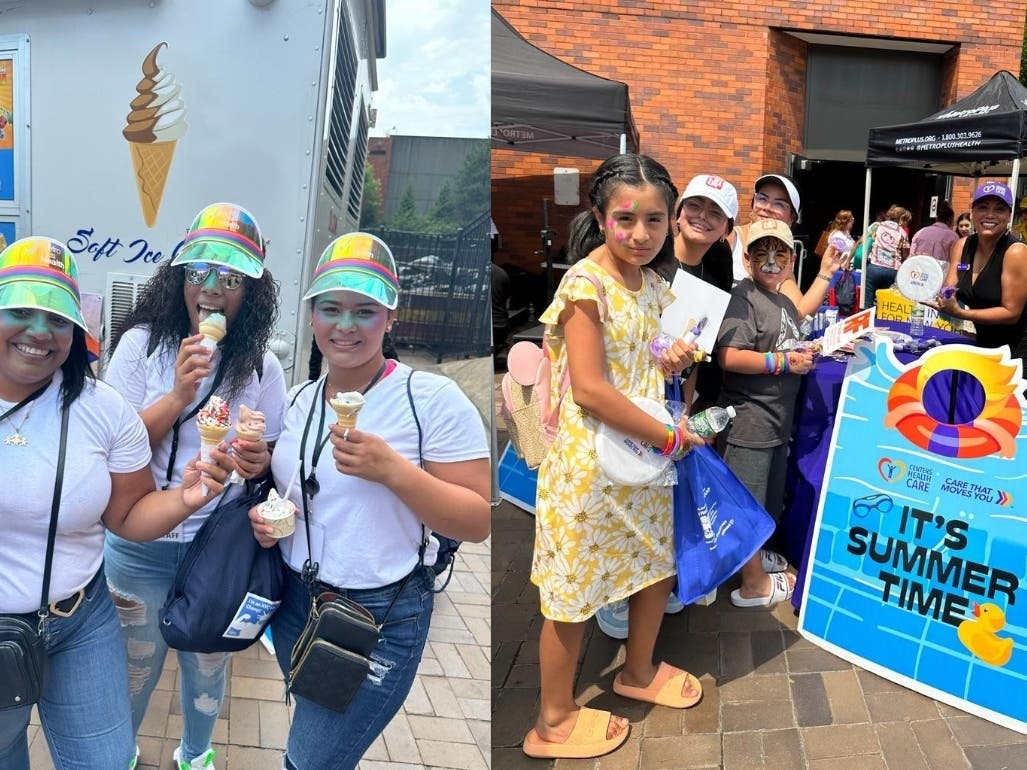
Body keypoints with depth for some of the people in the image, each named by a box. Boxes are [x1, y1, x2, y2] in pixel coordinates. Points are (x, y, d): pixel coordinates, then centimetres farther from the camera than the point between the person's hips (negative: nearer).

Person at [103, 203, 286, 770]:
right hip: (142, 546, -1)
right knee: (135, 667, 19)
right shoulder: (142, 344, -11)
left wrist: (260, 463, -20)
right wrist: (180, 393, -26)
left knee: (207, 666, 21)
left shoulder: (261, 367, -6)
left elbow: (271, 459, 4)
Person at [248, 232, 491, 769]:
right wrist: (265, 517, -3)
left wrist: (392, 469, -29)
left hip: (382, 615, -6)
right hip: (294, 599, 6)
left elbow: (478, 523, -18)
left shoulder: (433, 398, -17)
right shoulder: (297, 400, 3)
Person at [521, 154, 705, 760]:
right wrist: (671, 437, -15)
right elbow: (589, 390, -23)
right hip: (591, 461, -8)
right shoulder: (586, 283, -18)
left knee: (659, 567, 21)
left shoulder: (654, 286, 6)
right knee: (574, 592, 5)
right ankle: (554, 722, 25)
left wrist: (674, 363, -4)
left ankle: (639, 672, 48)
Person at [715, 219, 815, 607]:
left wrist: (808, 353, 9)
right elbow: (729, 357, -25)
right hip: (748, 423, -9)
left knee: (770, 501, 22)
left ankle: (755, 554, 41)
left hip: (778, 421, 9)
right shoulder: (743, 297, -15)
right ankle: (753, 584, 16)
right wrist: (784, 362, -19)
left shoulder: (785, 302, 13)